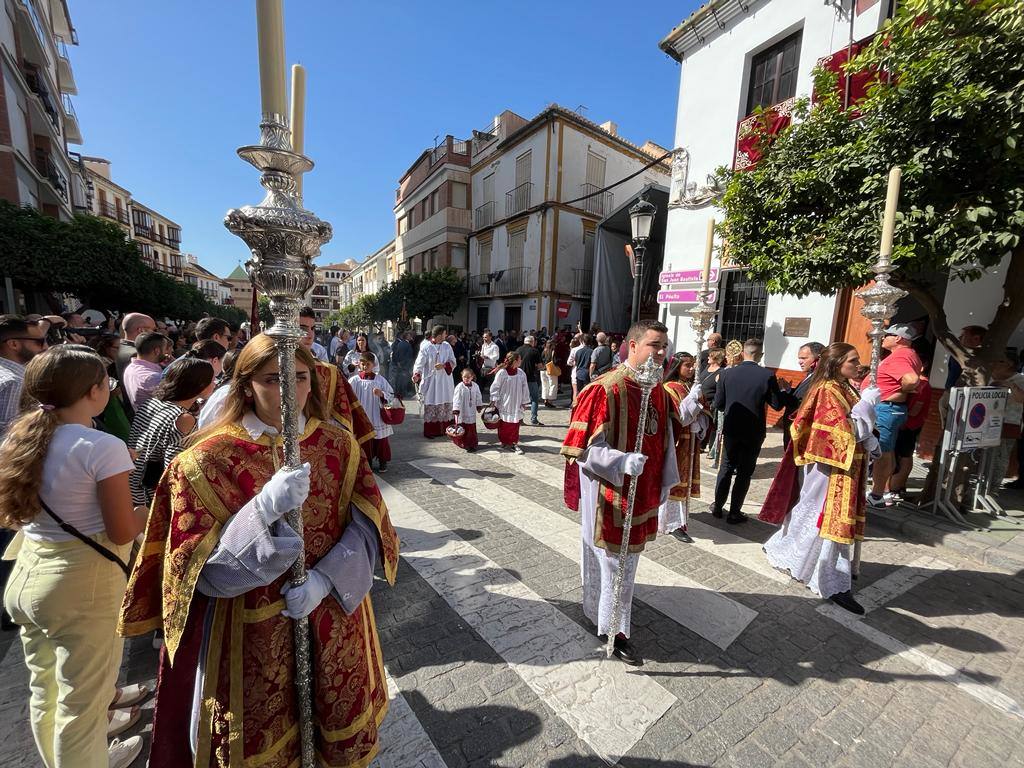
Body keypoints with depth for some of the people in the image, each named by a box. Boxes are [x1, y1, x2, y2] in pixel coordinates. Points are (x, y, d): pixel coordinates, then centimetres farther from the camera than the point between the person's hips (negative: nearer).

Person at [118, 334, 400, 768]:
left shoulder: (341, 447, -5)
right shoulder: (209, 458, -12)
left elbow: (369, 527, -7)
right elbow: (198, 567, -15)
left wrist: (324, 581, -22)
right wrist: (264, 508, -32)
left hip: (334, 627, 3)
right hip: (249, 637, -2)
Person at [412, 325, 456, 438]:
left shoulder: (447, 346, 4)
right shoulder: (426, 347, -8)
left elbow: (452, 362, 2)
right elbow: (420, 363, -14)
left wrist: (444, 365, -17)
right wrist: (417, 374, -31)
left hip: (445, 382, 4)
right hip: (431, 381, -4)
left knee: (445, 406, 7)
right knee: (430, 407, 1)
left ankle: (444, 429, 18)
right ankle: (430, 432, 10)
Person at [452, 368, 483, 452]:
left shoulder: (475, 386, 0)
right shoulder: (459, 387, -13)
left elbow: (478, 397, 11)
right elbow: (456, 399, -15)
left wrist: (479, 406, 13)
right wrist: (456, 409, -20)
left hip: (471, 412, 4)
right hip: (462, 412, -4)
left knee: (472, 429, 9)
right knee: (462, 429, 4)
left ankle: (472, 444, 18)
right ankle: (463, 444, 16)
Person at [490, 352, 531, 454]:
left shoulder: (521, 374, 0)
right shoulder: (501, 373, -13)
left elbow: (525, 388, 7)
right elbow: (495, 387, -7)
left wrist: (525, 402, 8)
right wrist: (494, 400, -8)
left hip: (516, 405, 3)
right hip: (504, 404, -3)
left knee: (515, 424, 4)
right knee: (504, 424, 7)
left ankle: (514, 443, 13)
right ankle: (504, 441, 23)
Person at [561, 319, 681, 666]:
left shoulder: (658, 392, 2)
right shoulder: (605, 389, -22)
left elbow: (664, 441, 11)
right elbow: (583, 446, -22)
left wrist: (665, 484, 12)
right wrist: (622, 462, -32)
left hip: (642, 493, 8)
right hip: (609, 493, -8)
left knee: (628, 556, 24)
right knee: (614, 562, 7)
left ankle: (603, 610, 49)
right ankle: (614, 629, 30)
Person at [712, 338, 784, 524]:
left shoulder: (727, 373, -8)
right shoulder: (768, 376, -13)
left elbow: (718, 404, -4)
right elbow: (777, 404, -5)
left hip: (731, 429, 2)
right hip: (753, 432, -1)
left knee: (726, 467, 17)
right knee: (744, 472, 10)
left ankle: (718, 507, 23)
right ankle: (734, 513, 16)